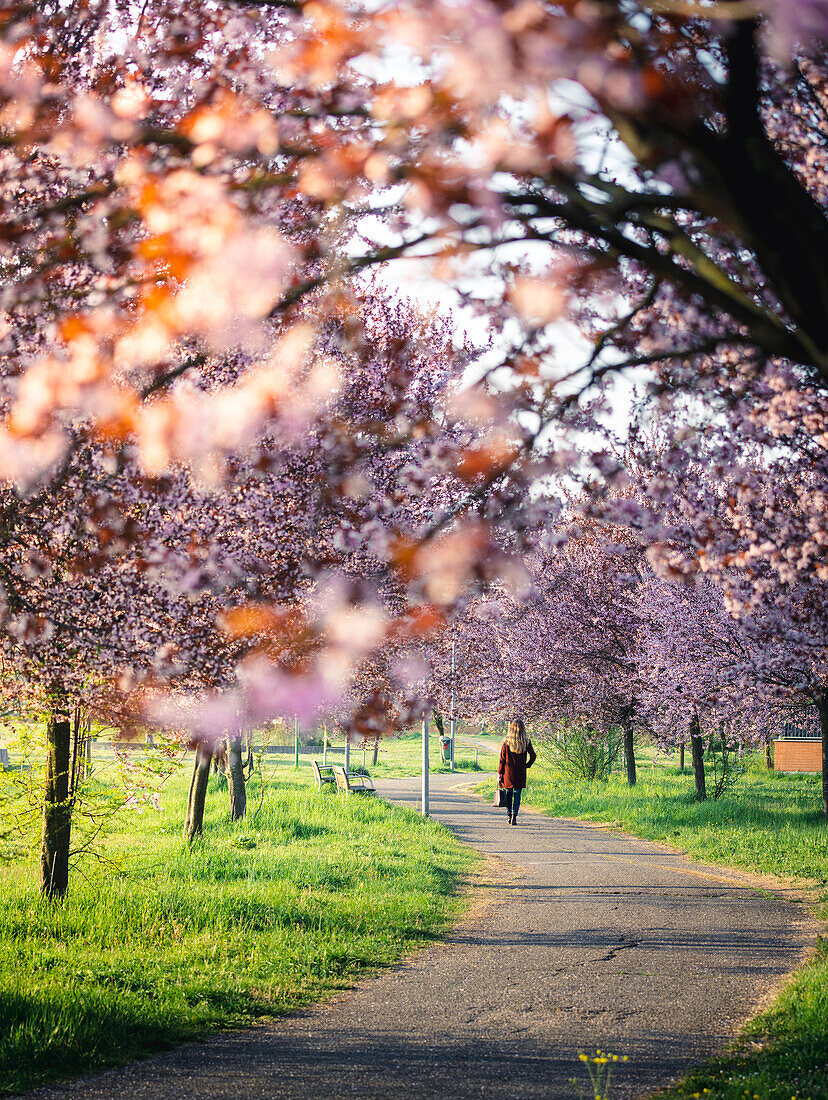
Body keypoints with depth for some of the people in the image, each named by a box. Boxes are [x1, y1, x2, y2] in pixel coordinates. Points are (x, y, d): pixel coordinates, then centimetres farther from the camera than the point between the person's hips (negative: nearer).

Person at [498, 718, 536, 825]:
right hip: (520, 772, 0)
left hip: (508, 772, 0)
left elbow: (502, 759, -5)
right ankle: (514, 815, -9)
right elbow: (533, 756, 1)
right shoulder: (526, 742, -4)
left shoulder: (506, 742, -7)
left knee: (508, 793, 14)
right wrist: (527, 765, 16)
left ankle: (509, 815, 18)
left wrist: (499, 773, 1)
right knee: (517, 793, 5)